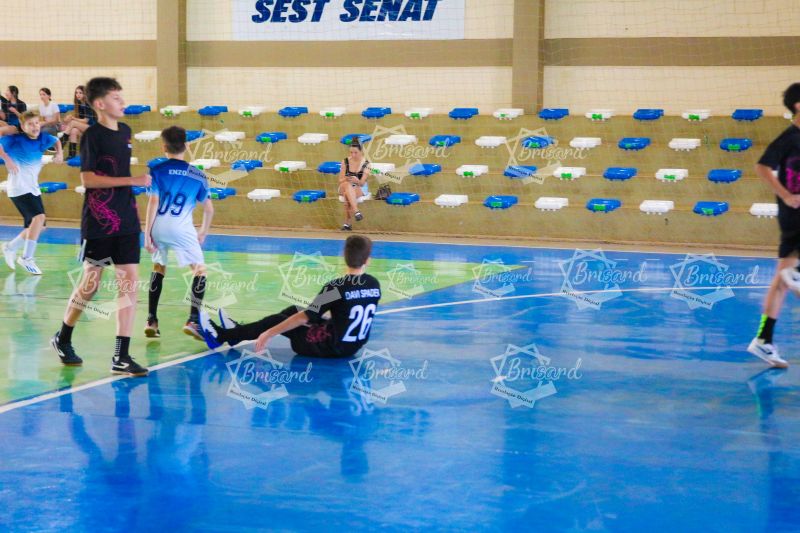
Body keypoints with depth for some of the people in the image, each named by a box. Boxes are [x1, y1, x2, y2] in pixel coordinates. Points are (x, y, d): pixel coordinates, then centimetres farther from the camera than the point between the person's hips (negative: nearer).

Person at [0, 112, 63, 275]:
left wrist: (59, 154, 5)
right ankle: (27, 258, -15)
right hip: (19, 188, -7)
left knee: (36, 226, 12)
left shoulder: (43, 138, 3)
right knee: (38, 217, -25)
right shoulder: (16, 139, -13)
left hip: (33, 188, 7)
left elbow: (56, 141, 22)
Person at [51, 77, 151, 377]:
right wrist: (132, 180, -22)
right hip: (98, 224, -6)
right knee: (90, 284, 5)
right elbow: (87, 178, -18)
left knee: (129, 283, -2)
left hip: (126, 222, 6)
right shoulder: (93, 135, -11)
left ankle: (121, 357, -1)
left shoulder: (125, 131, 9)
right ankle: (63, 339, 29)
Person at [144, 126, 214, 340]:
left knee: (158, 268, 22)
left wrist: (147, 234, -1)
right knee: (200, 270, 4)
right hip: (181, 227, -2)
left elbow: (153, 202, -2)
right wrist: (203, 232, 29)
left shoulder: (157, 170, 7)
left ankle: (151, 321, 20)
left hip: (158, 226, 2)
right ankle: (193, 320, -13)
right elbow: (209, 209, 14)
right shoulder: (198, 174, 12)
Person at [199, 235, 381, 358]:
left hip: (332, 347, -7)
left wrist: (269, 335, -14)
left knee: (276, 321, 5)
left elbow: (305, 317, -21)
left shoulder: (337, 287, -23)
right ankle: (237, 331, 31)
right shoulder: (374, 285, -4)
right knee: (292, 310, 19)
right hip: (355, 345, 7)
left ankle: (220, 337, 16)